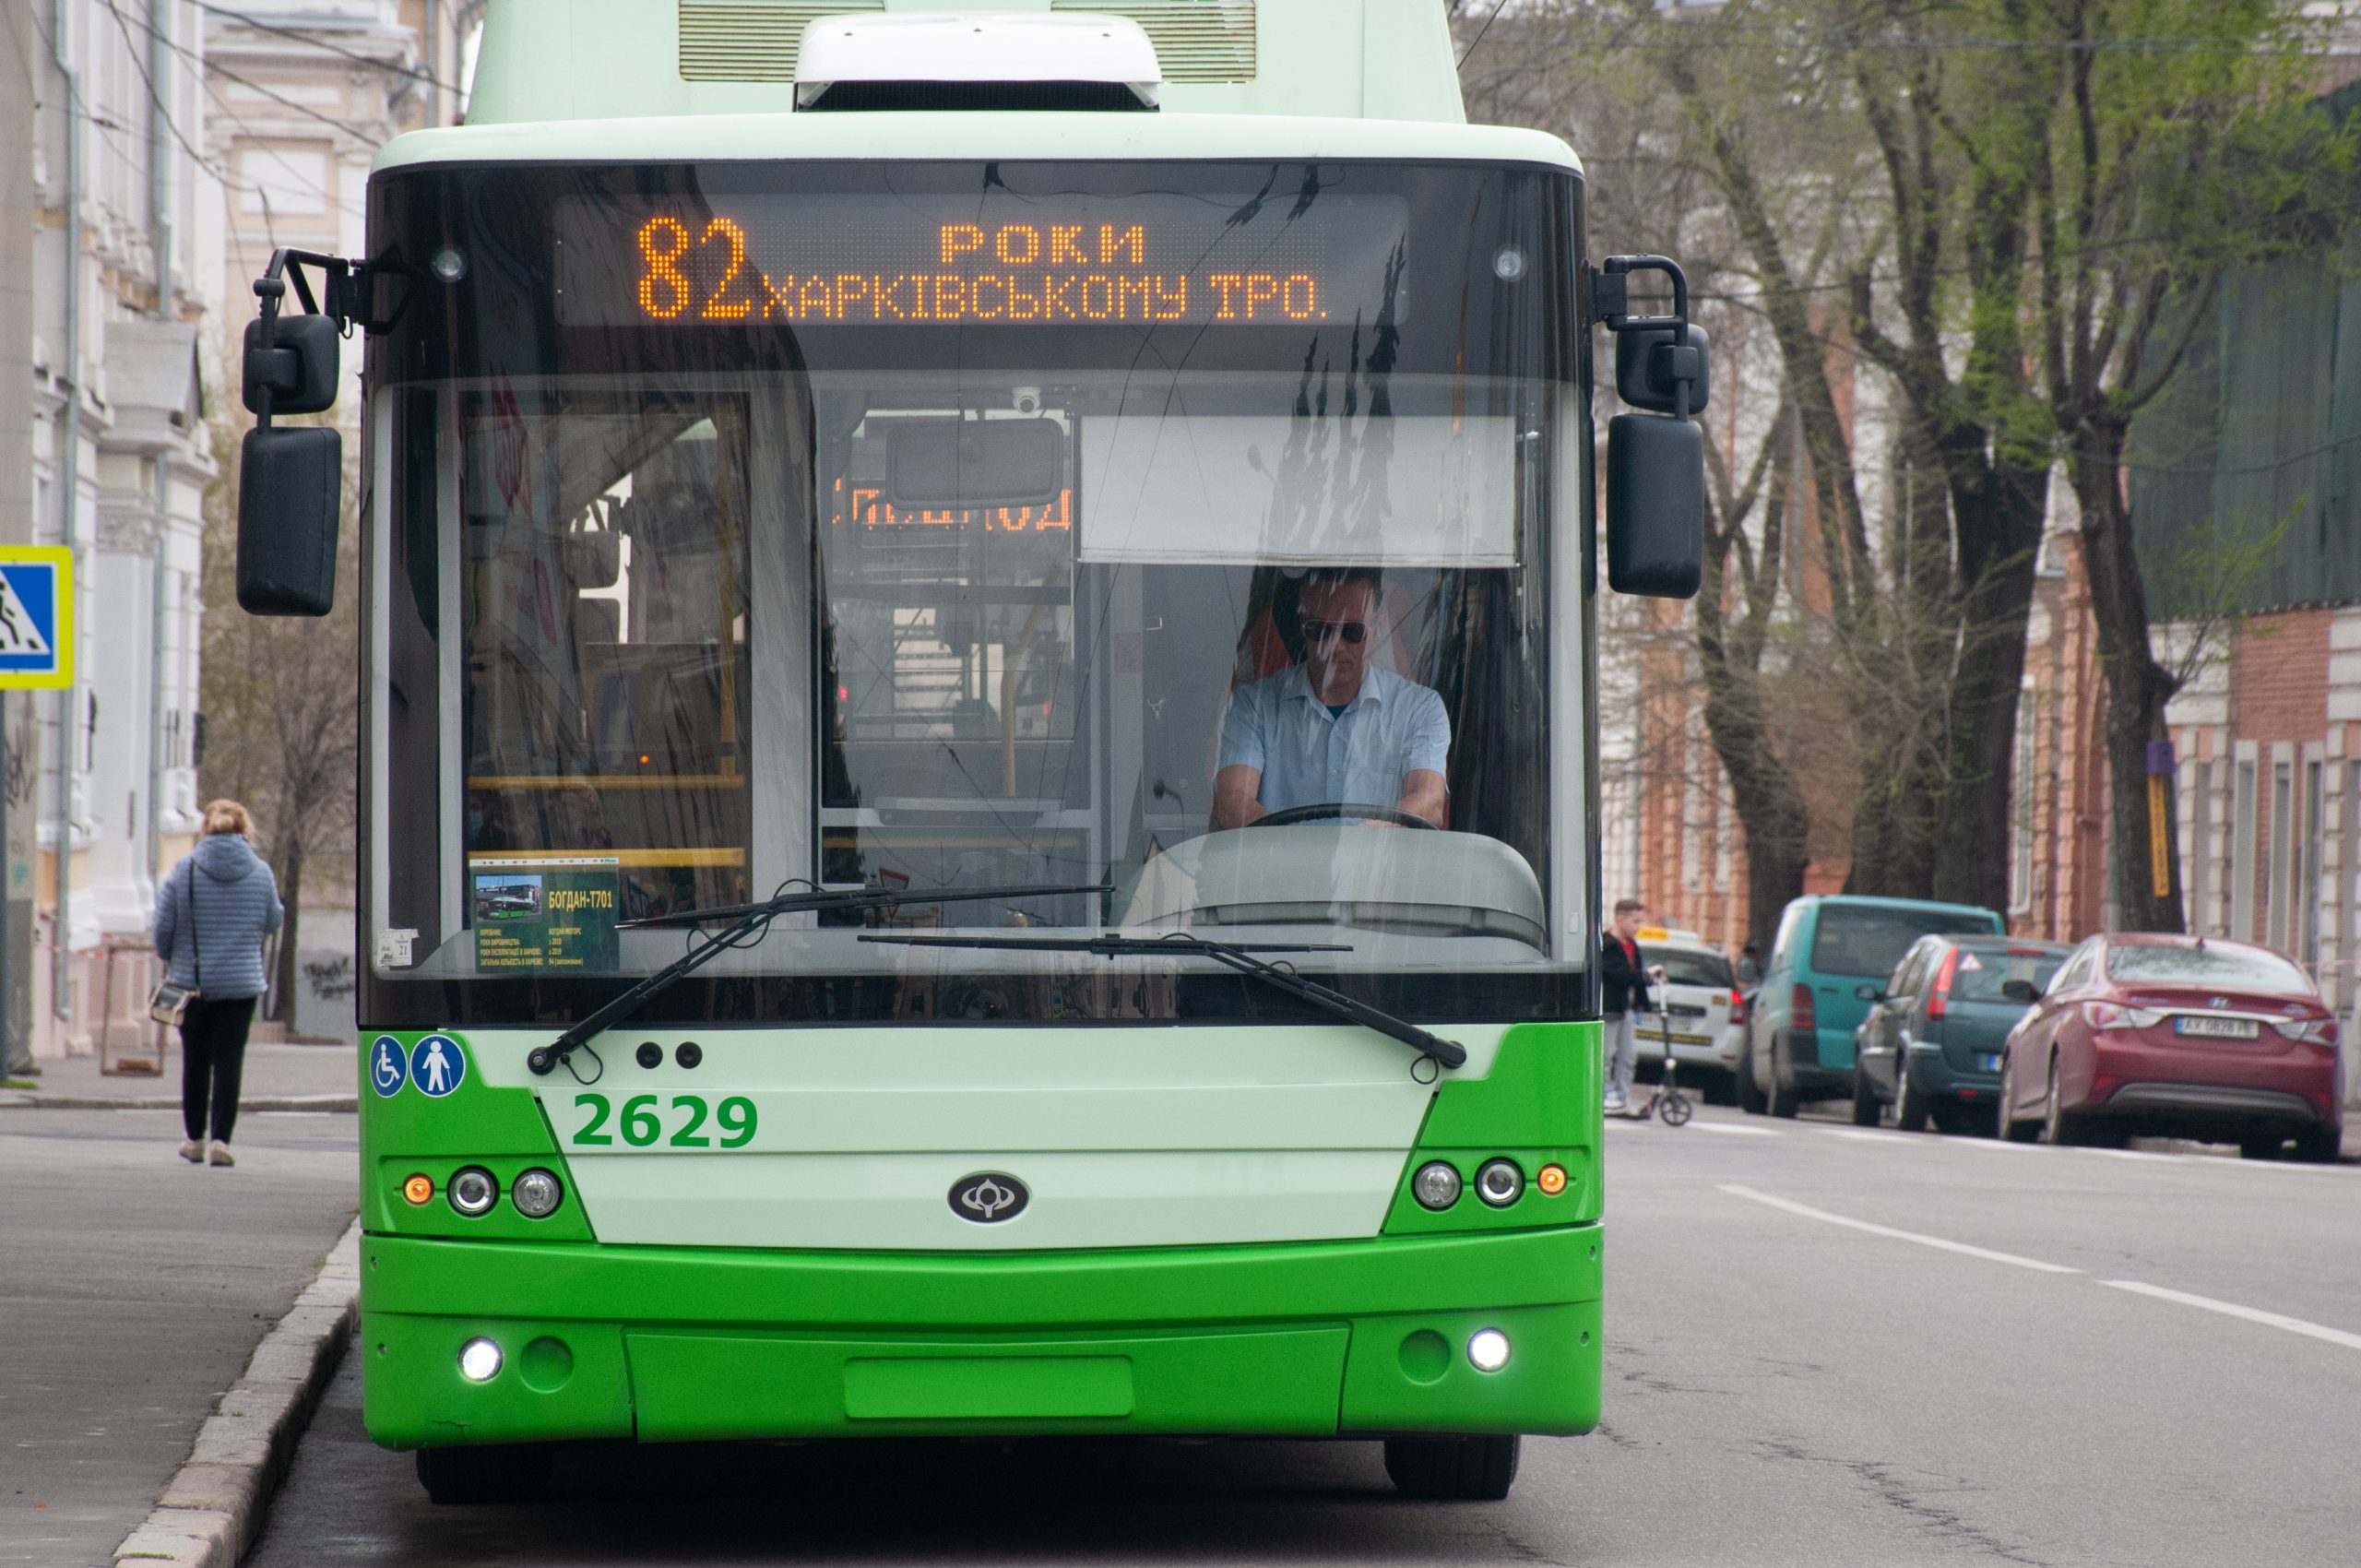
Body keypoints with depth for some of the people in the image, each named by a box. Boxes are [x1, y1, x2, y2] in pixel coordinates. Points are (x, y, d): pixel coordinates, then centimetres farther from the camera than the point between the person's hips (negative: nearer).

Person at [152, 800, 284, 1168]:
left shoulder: (184, 871, -8)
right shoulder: (261, 872, -5)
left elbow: (164, 926, -5)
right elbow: (272, 922, 7)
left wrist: (167, 958, 15)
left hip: (191, 981, 0)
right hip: (241, 982, 0)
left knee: (195, 1061, 13)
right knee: (229, 1061, 2)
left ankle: (195, 1140, 22)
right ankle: (220, 1140, -9)